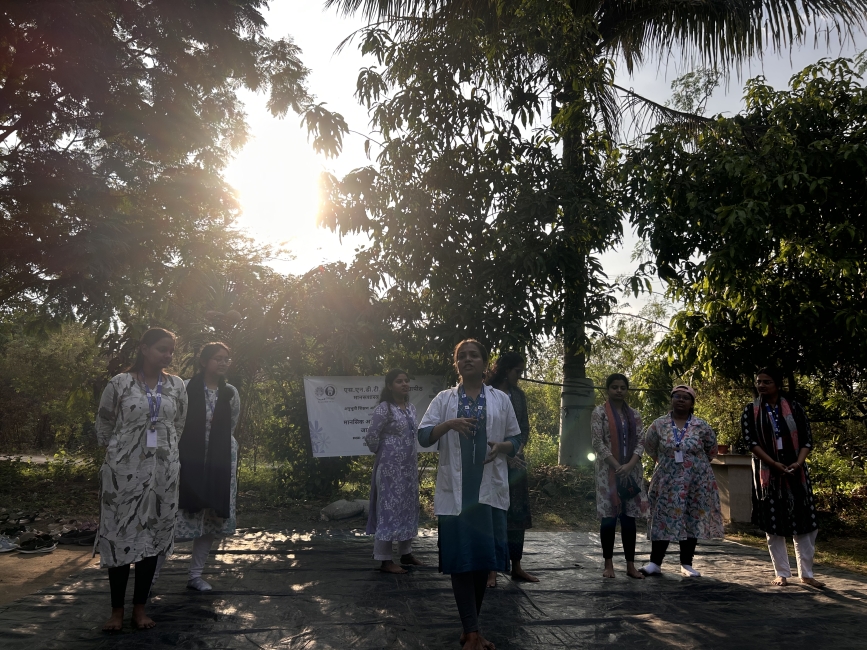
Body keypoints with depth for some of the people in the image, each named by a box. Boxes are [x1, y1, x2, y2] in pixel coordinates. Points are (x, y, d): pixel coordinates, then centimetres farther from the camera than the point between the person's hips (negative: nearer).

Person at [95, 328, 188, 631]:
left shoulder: (177, 385, 4)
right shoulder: (120, 383, -5)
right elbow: (103, 426, 5)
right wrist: (118, 452, 12)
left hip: (163, 471, 3)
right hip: (124, 470, -3)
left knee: (153, 536, 6)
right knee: (120, 535, 1)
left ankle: (140, 607, 18)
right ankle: (117, 609, 14)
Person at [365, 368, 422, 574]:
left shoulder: (411, 408, 9)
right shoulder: (384, 409, -14)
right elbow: (371, 437, -14)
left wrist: (411, 455, 13)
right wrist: (382, 453, 1)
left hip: (409, 466, 8)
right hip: (390, 467, -8)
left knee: (408, 507, 13)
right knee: (389, 508, -4)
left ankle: (406, 553, 26)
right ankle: (385, 559, 4)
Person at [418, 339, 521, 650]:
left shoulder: (500, 399, 9)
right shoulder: (444, 399, 6)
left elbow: (516, 440, 11)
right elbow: (423, 437, -1)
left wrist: (501, 446, -11)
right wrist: (449, 424, -18)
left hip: (490, 490, 1)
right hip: (455, 491, -1)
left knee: (484, 557, 7)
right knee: (461, 558, -2)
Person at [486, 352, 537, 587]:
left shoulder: (519, 395, 11)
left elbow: (525, 427, 14)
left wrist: (517, 452, -2)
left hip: (515, 461, 6)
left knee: (517, 514, 7)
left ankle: (516, 567, 17)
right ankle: (491, 569, 5)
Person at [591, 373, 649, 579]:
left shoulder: (634, 414, 10)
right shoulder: (600, 412, -2)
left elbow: (640, 441, 4)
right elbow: (598, 443, -9)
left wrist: (630, 465, -12)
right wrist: (617, 466, -15)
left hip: (632, 471, 4)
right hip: (608, 471, -4)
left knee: (629, 518, 6)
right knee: (609, 517, -1)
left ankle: (630, 564, 13)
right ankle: (608, 564, 9)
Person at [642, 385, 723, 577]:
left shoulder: (701, 426, -3)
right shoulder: (658, 425, -2)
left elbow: (711, 449, 12)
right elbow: (649, 447, 14)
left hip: (696, 483, 1)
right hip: (667, 481, 0)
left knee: (693, 521, 6)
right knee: (663, 520, 0)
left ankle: (686, 564, 18)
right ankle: (655, 562, 7)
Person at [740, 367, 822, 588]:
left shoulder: (794, 408, 3)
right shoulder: (750, 411, 1)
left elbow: (807, 439, 1)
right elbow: (751, 442, -8)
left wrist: (798, 463, -15)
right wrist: (775, 465, -18)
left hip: (796, 473, 1)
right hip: (768, 474, -1)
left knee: (803, 522, 4)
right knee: (773, 525, 3)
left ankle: (806, 574, 16)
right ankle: (782, 574, 13)